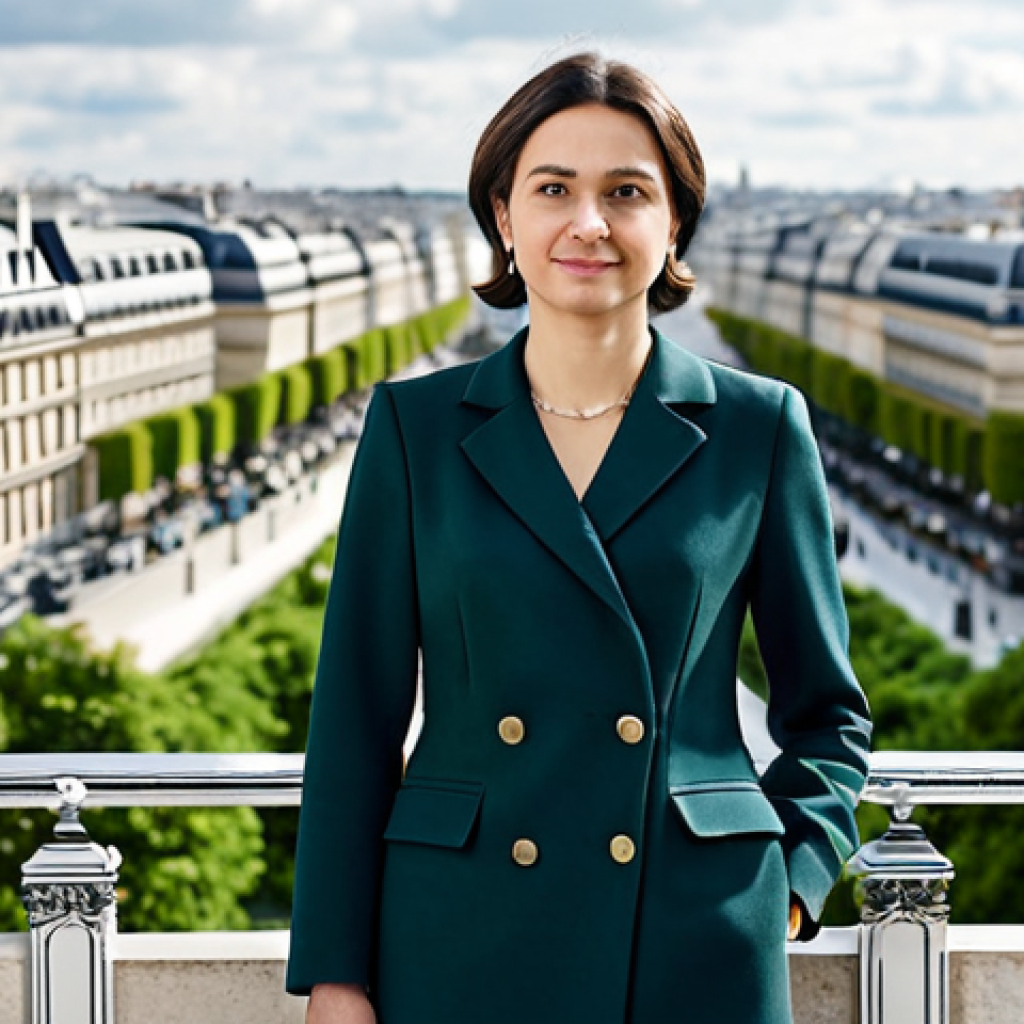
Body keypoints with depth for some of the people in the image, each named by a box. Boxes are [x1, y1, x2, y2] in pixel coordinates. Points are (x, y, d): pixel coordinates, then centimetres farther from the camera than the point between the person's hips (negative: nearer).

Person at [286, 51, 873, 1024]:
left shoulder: (758, 430, 3)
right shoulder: (414, 428, 3)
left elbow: (825, 712, 12)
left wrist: (787, 880, -2)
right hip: (463, 941, 0)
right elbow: (356, 717, 3)